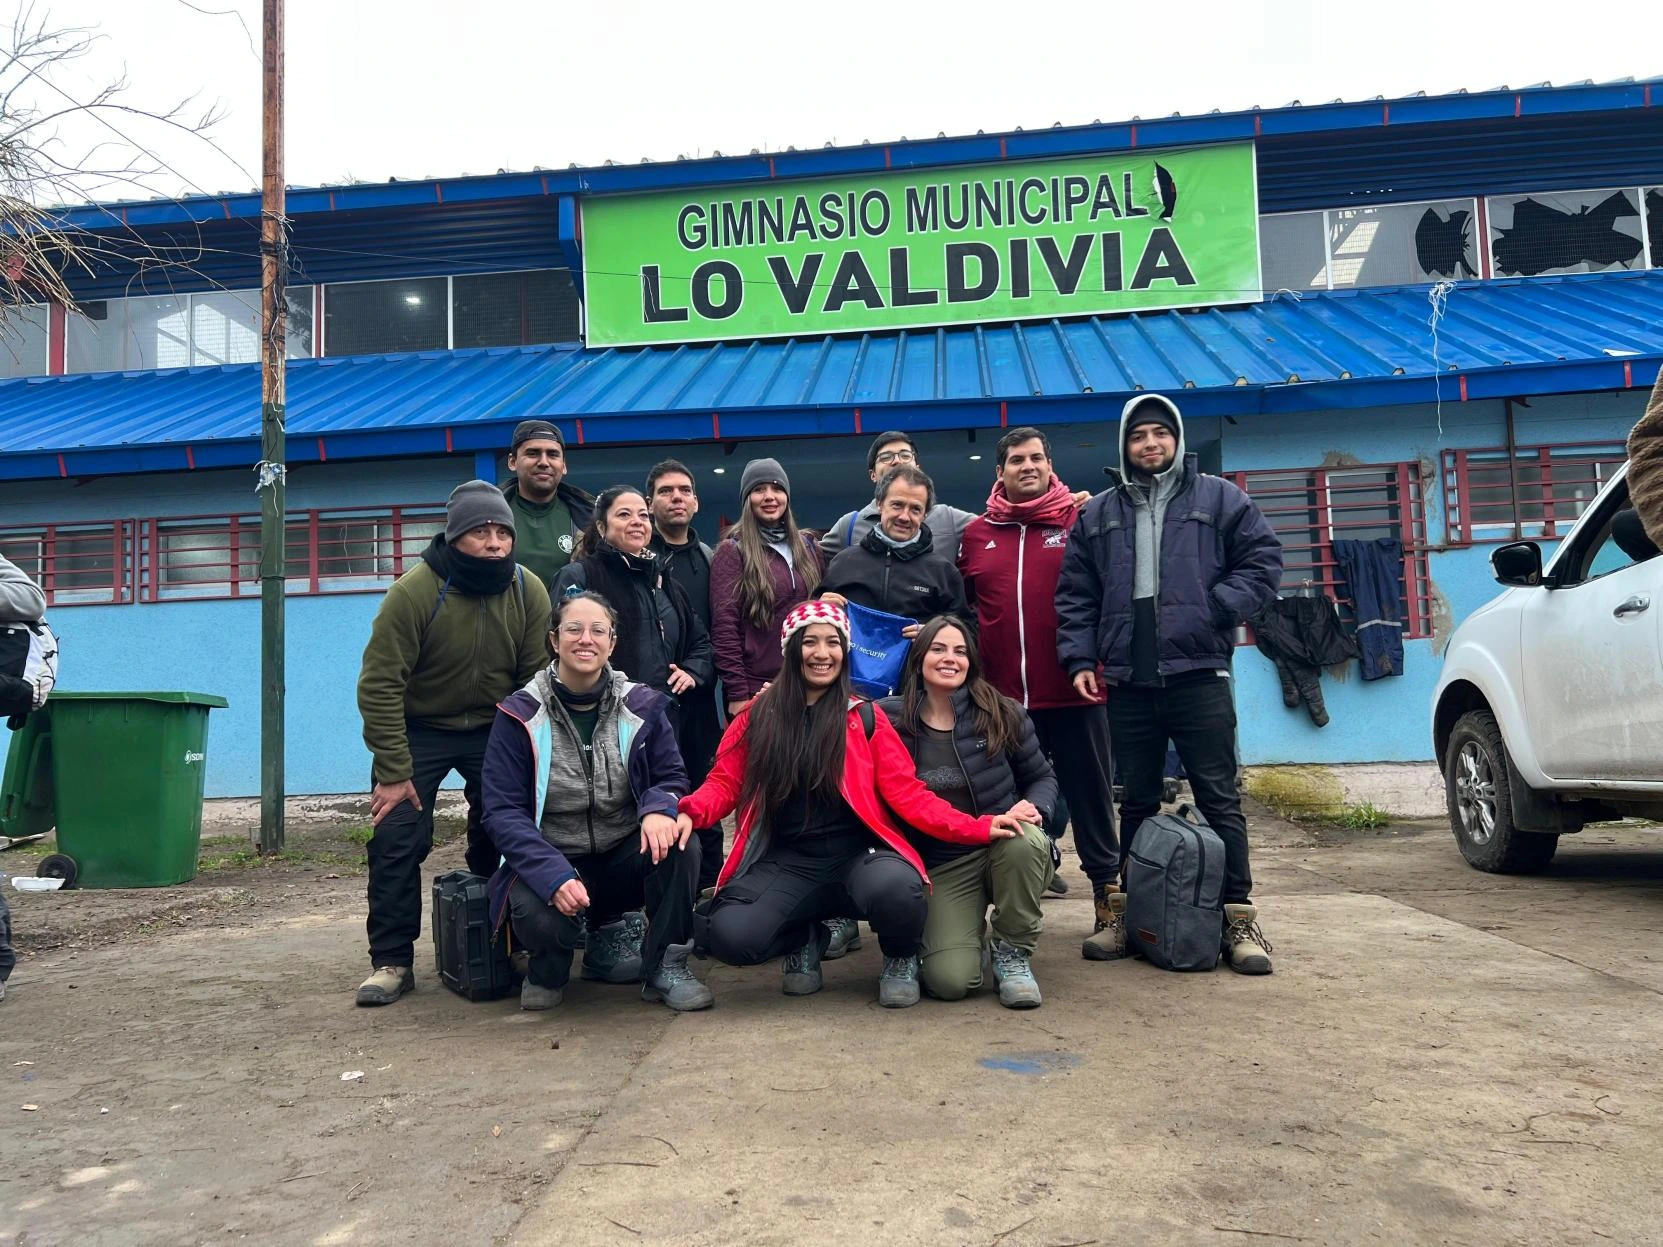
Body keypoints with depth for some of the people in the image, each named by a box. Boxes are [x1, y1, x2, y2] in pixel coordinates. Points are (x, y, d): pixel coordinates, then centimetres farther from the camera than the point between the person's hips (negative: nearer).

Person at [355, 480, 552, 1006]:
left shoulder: (529, 592, -13)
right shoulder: (414, 591, -22)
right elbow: (379, 686, -20)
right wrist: (393, 772, -21)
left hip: (494, 729, 3)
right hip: (418, 729, -2)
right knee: (397, 838, -9)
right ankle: (391, 961, 4)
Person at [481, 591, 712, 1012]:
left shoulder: (642, 706, -2)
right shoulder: (520, 715, -8)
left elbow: (672, 777, 0)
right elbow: (502, 810, -13)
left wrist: (659, 808, -27)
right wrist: (553, 875, -28)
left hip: (626, 856, 2)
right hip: (549, 861, -2)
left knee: (681, 845, -28)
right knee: (536, 915, -34)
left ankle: (666, 967, -6)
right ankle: (548, 968, 6)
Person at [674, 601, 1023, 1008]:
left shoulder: (865, 717, 6)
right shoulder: (757, 717, 7)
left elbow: (907, 793, 2)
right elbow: (724, 783, 5)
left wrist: (976, 828, -11)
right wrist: (689, 813, -18)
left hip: (858, 854, -1)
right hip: (786, 860, 1)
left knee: (896, 888, -37)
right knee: (729, 936, -27)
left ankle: (901, 957, 3)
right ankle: (805, 937, 11)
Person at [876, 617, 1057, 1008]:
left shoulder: (1002, 714, -3)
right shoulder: (890, 721, -4)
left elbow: (1042, 777, 5)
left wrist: (1034, 808, -14)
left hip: (1005, 848, 1)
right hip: (940, 866, -1)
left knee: (1026, 840, -35)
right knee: (950, 980, -22)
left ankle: (1013, 952, -8)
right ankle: (967, 926, 16)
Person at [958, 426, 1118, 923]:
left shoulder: (1081, 521, 1)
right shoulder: (976, 533, 9)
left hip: (1075, 692, -3)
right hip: (1004, 698, 3)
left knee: (1090, 800, 6)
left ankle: (1109, 901, 16)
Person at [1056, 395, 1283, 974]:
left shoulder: (1220, 499, 8)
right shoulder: (1097, 514, 15)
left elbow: (1263, 562, 3)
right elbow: (1075, 596, 13)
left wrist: (1214, 610, -10)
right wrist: (1079, 658, 3)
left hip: (1199, 674, -3)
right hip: (1128, 682, 3)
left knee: (1220, 798, -1)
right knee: (1136, 804, 11)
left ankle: (1238, 916, 7)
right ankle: (1131, 914, 20)